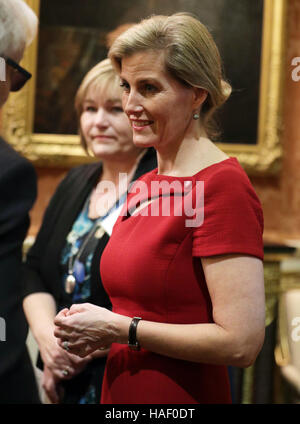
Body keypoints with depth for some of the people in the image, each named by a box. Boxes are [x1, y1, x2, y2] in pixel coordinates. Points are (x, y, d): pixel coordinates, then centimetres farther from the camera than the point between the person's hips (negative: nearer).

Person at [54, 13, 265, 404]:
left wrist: (118, 328, -16)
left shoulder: (223, 185, -17)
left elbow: (240, 342, -23)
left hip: (181, 396, -7)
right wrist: (89, 331, -1)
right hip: (120, 391, 7)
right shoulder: (143, 187, 5)